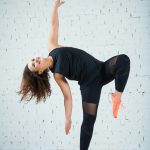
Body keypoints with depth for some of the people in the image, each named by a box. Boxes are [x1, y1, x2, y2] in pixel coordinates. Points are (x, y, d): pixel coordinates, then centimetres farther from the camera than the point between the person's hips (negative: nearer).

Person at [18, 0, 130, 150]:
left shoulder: (52, 47, -1)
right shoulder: (57, 74, -12)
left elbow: (54, 24, 3)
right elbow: (67, 96, -10)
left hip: (102, 68, 4)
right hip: (90, 84, -4)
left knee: (123, 59, -25)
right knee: (88, 121, -10)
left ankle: (117, 95, -9)